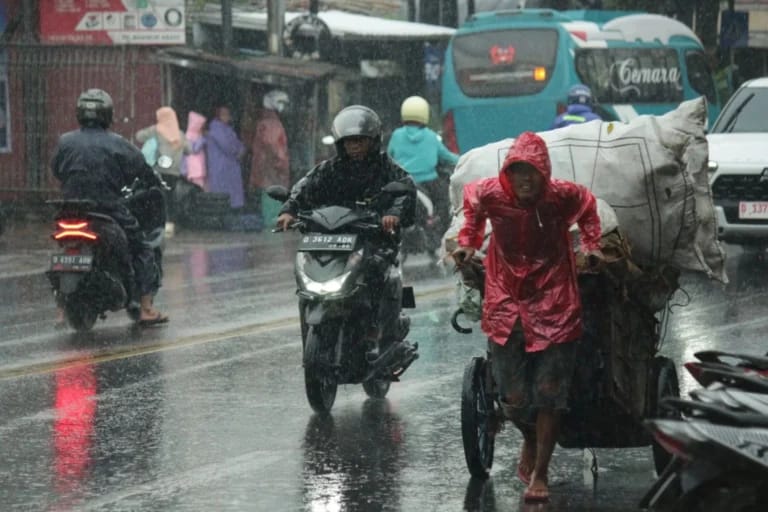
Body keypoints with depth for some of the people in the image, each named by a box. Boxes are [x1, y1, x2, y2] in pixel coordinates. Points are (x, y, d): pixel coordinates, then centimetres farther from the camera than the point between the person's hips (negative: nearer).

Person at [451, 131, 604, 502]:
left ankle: (539, 474, 7)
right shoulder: (491, 194, -10)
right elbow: (471, 202, 14)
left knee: (548, 394, -2)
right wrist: (467, 242, 11)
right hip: (505, 303, 1)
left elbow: (587, 206, 12)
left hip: (553, 304, -1)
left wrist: (591, 245, 9)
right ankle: (530, 442, 37)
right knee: (513, 395, 3)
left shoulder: (563, 196, -12)